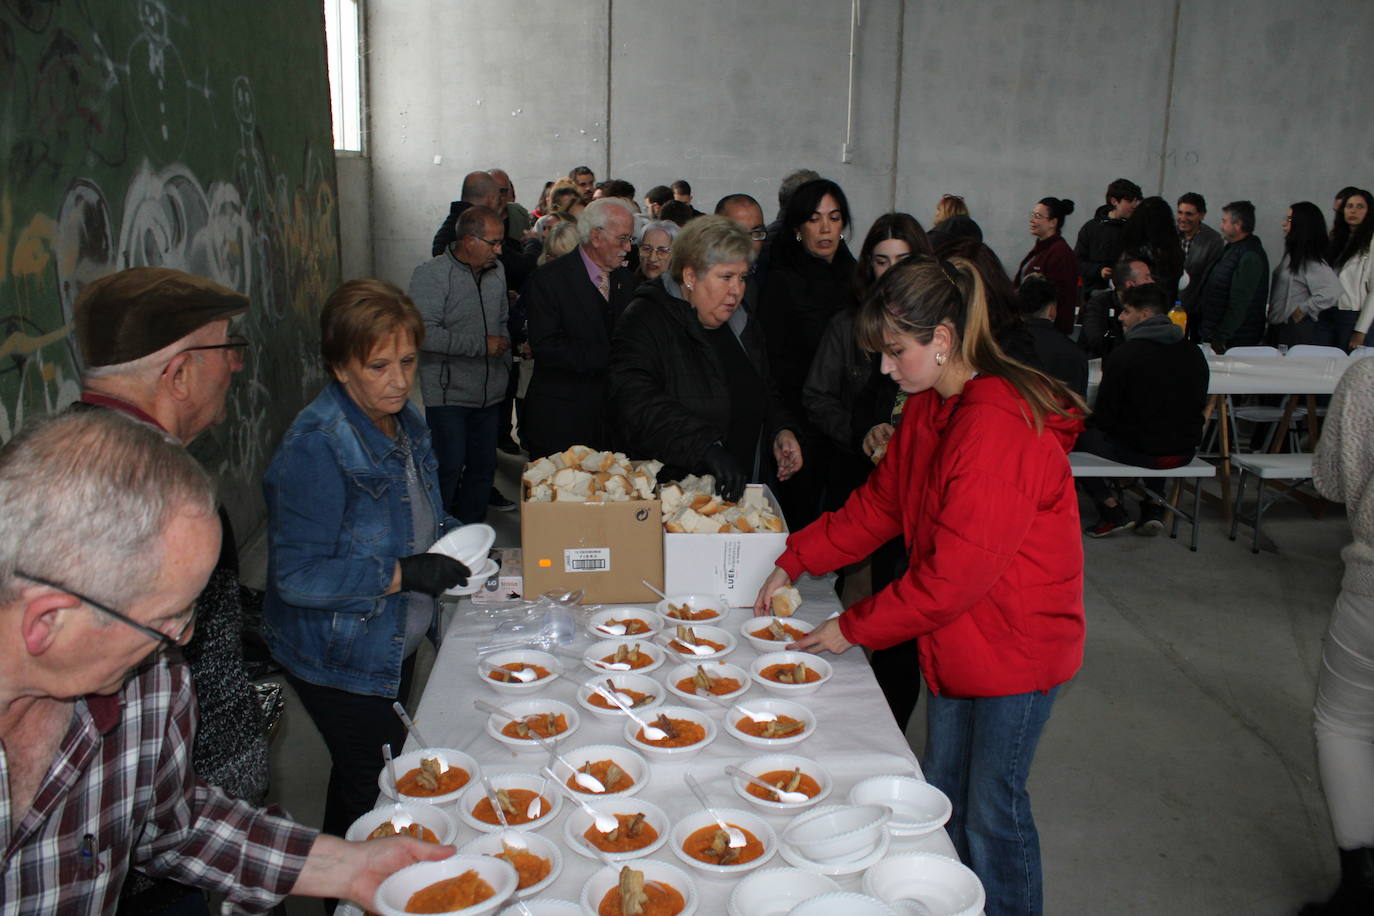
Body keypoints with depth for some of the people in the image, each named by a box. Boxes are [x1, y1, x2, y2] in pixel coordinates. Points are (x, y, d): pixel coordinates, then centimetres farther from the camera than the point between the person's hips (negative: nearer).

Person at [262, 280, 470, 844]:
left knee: (385, 770, 22)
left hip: (397, 645, 8)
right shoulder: (315, 446, -26)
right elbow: (296, 576, -27)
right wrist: (402, 574, -31)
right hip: (340, 663, -8)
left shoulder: (403, 420, 0)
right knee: (372, 782, 6)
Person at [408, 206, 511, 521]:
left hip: (490, 394, 6)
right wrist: (482, 344, -19)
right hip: (448, 393, -6)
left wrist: (503, 346, 12)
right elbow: (425, 333, -23)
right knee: (449, 468, -6)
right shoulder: (431, 274, -12)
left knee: (483, 467, 10)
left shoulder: (497, 271, 10)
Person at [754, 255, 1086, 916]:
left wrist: (853, 627, -18)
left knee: (991, 808, 6)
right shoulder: (929, 407, 3)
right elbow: (880, 502, 10)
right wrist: (795, 561, 1)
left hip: (1014, 642, -9)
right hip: (953, 634, 9)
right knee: (941, 795, 19)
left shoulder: (999, 428, -28)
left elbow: (955, 573, -27)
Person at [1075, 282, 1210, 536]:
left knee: (1078, 434, 9)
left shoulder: (1123, 355, -14)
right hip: (1185, 451, 7)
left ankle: (1113, 510, 7)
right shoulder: (1194, 354, 5)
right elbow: (1198, 407, 14)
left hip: (1139, 453, -7)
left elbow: (1103, 417, -10)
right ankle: (1154, 506, 26)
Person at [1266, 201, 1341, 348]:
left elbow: (1332, 292, -25)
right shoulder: (1291, 255, 12)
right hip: (1277, 327, 8)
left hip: (1297, 330, -8)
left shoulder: (1311, 260, -16)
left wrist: (1304, 309, -15)